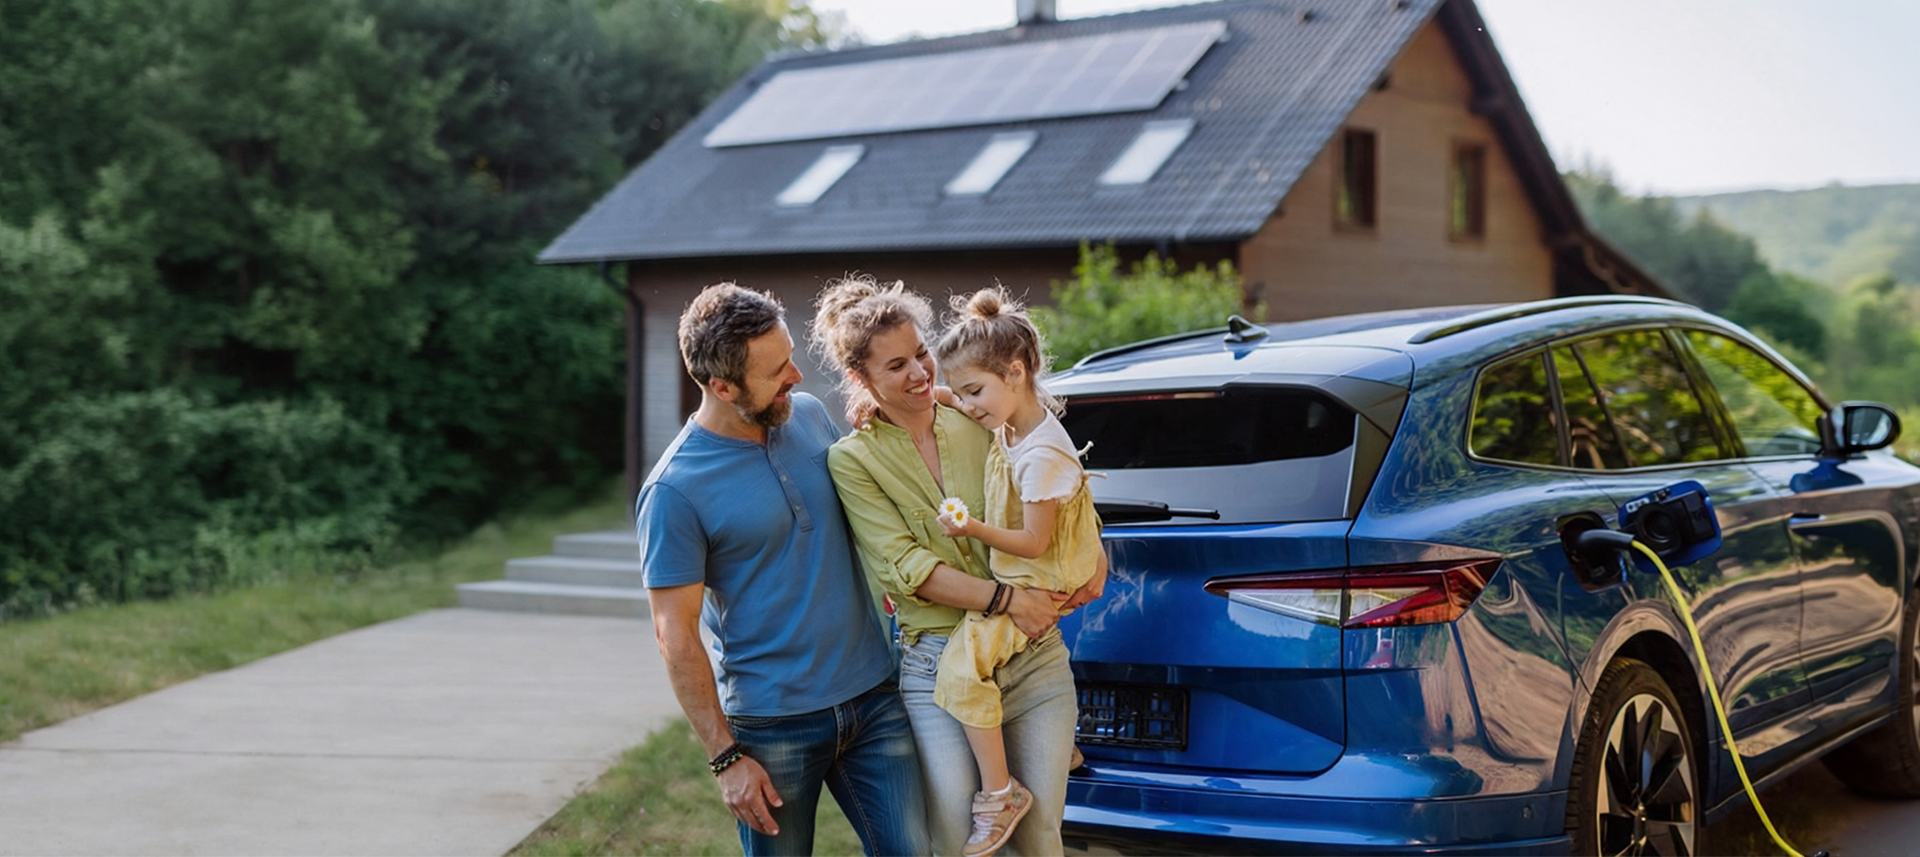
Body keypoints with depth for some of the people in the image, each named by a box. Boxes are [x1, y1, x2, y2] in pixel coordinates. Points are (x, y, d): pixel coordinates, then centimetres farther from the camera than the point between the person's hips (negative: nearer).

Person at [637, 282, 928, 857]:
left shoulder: (809, 415, 2)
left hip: (873, 697, 5)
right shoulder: (674, 491, -15)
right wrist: (725, 758, -14)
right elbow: (676, 637, -12)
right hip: (772, 724, -5)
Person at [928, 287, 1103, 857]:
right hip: (1011, 575, 10)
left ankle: (999, 792, -11)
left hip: (1034, 583, -10)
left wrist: (974, 529, -27)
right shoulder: (1010, 419, 1)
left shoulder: (1040, 456, -26)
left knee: (962, 664, -20)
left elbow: (1035, 542, -23)